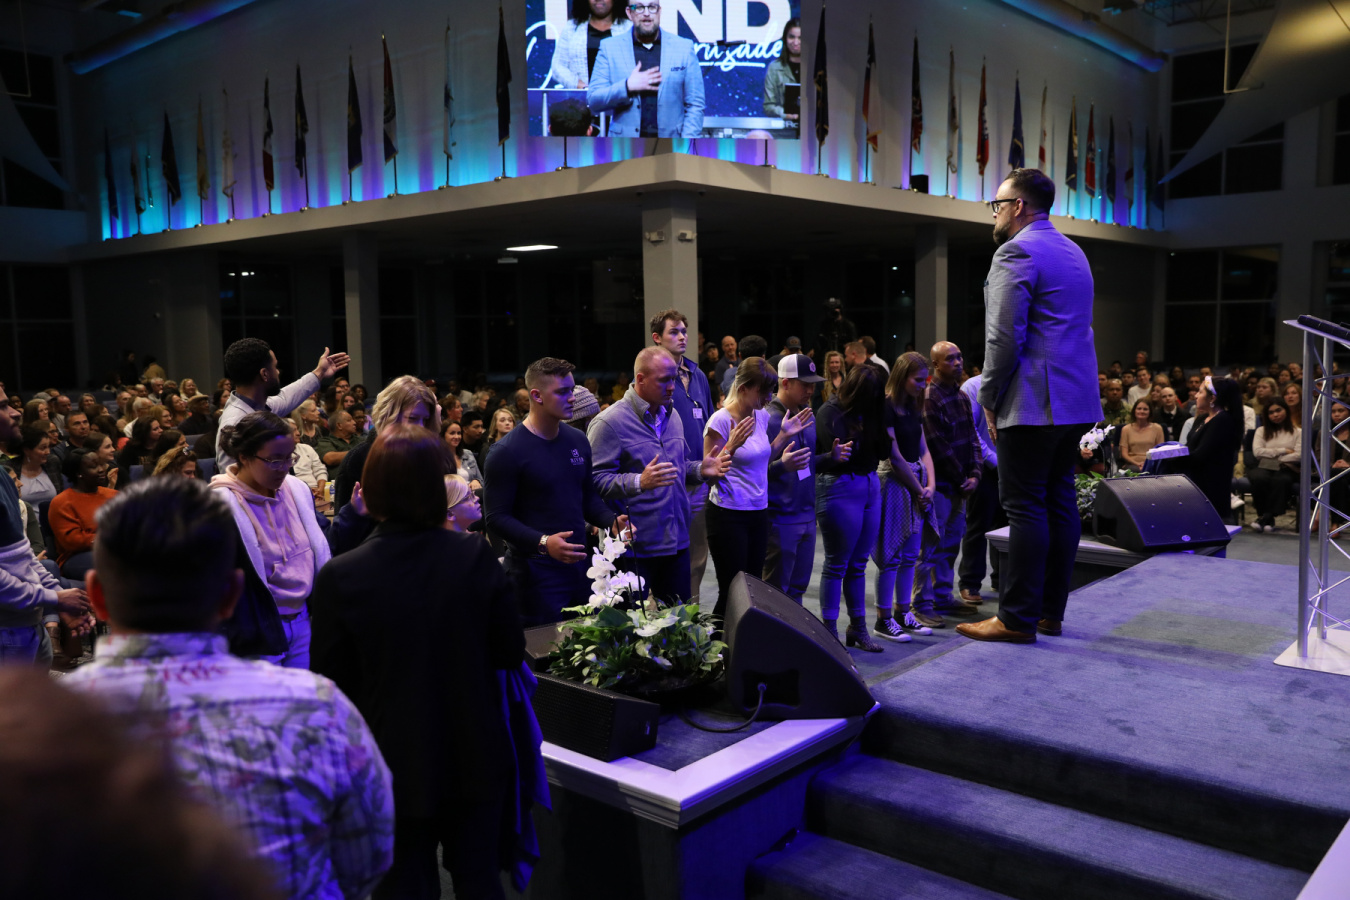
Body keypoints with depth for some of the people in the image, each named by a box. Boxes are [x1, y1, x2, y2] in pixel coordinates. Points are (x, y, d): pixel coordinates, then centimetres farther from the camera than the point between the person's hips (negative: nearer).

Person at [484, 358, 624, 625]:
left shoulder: (577, 441, 10)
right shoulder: (507, 451, -10)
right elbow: (496, 518, -13)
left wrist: (612, 521, 0)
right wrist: (543, 543, -26)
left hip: (580, 563, 6)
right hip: (535, 573, -6)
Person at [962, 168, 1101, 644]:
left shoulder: (1016, 252, -10)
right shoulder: (1073, 252, 21)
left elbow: (1004, 337, -17)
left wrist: (989, 399, -8)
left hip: (1032, 402, -9)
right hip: (1076, 398, 9)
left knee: (1025, 507, -7)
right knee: (1060, 502, 10)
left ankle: (1017, 618, -2)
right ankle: (1050, 611, 17)